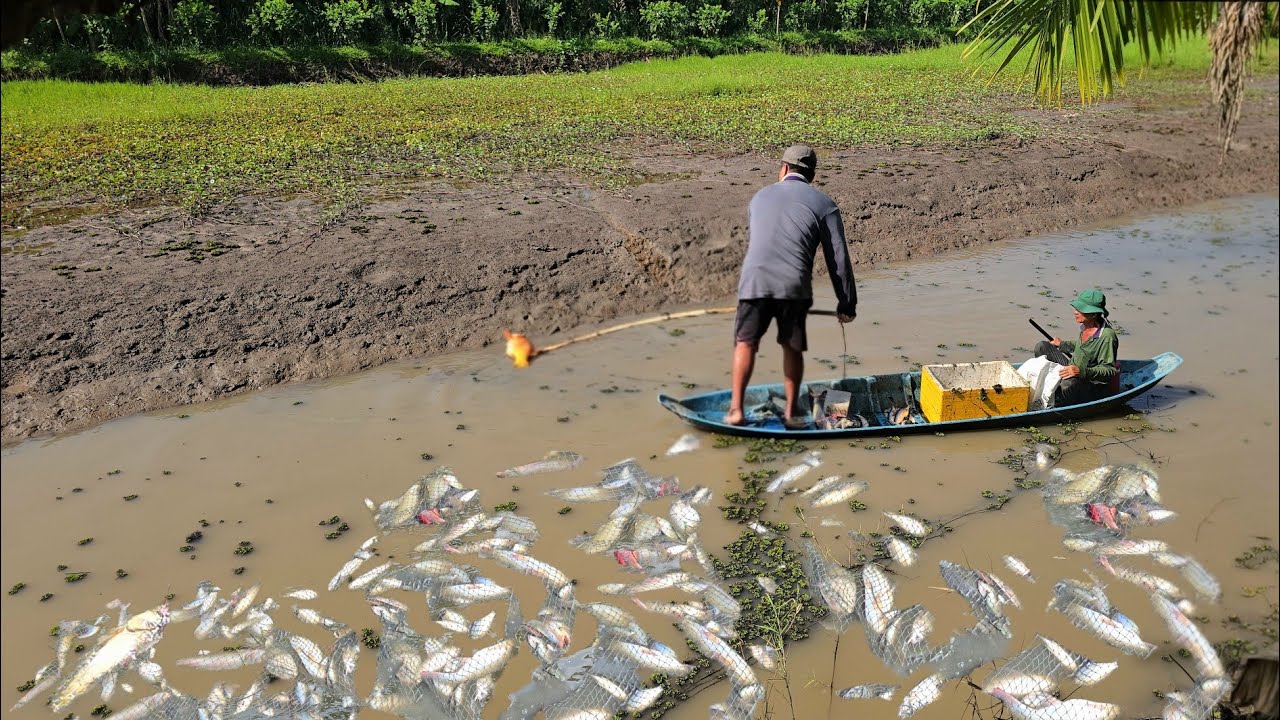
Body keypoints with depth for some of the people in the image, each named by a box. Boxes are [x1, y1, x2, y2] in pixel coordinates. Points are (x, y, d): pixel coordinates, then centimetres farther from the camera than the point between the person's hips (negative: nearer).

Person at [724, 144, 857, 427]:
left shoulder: (760, 196, 22)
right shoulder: (824, 204, 13)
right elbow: (838, 258, 10)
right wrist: (847, 304, 17)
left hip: (754, 281, 1)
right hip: (795, 286, -1)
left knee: (746, 342, 15)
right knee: (792, 347, 16)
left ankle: (736, 409, 11)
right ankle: (793, 411, 22)